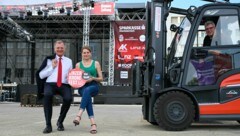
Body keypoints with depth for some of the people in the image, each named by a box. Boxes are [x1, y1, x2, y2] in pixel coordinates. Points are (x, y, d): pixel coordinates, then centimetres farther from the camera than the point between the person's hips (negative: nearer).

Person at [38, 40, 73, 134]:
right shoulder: (49, 60, 13)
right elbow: (41, 75, 7)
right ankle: (48, 125, -26)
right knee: (47, 95, -37)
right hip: (50, 84, -1)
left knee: (68, 98, -32)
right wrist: (52, 67, -2)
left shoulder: (69, 61, 20)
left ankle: (60, 122, -6)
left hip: (64, 85, 1)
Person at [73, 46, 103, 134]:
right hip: (82, 87, 1)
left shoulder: (96, 63, 12)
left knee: (87, 90, -38)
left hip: (94, 86, -1)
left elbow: (101, 78, 10)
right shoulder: (78, 65, 16)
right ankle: (93, 123, -42)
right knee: (87, 97, -34)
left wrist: (93, 78, -10)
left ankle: (79, 115, -47)